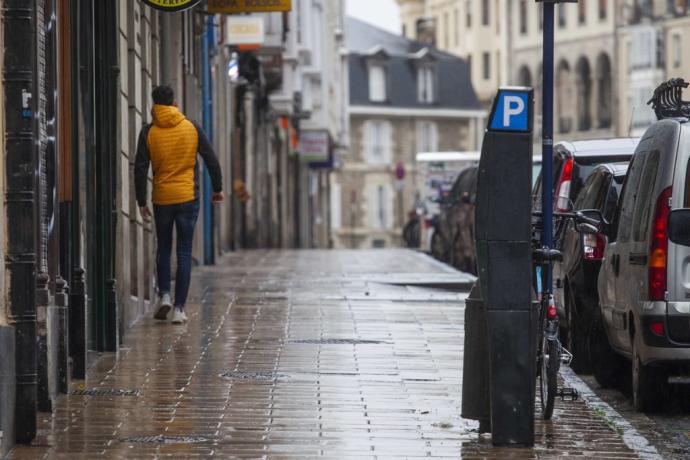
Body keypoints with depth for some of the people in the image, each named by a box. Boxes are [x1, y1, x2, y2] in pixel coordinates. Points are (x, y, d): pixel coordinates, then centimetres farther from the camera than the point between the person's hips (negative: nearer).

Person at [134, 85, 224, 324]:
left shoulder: (148, 133, -3)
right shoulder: (192, 128, -1)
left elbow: (140, 169, -4)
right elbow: (211, 159, 2)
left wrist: (142, 202, 2)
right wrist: (218, 188, 14)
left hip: (162, 199, 0)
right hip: (188, 197, 0)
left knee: (164, 248, 19)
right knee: (184, 253, 3)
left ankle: (164, 295, 3)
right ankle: (179, 308, -1)